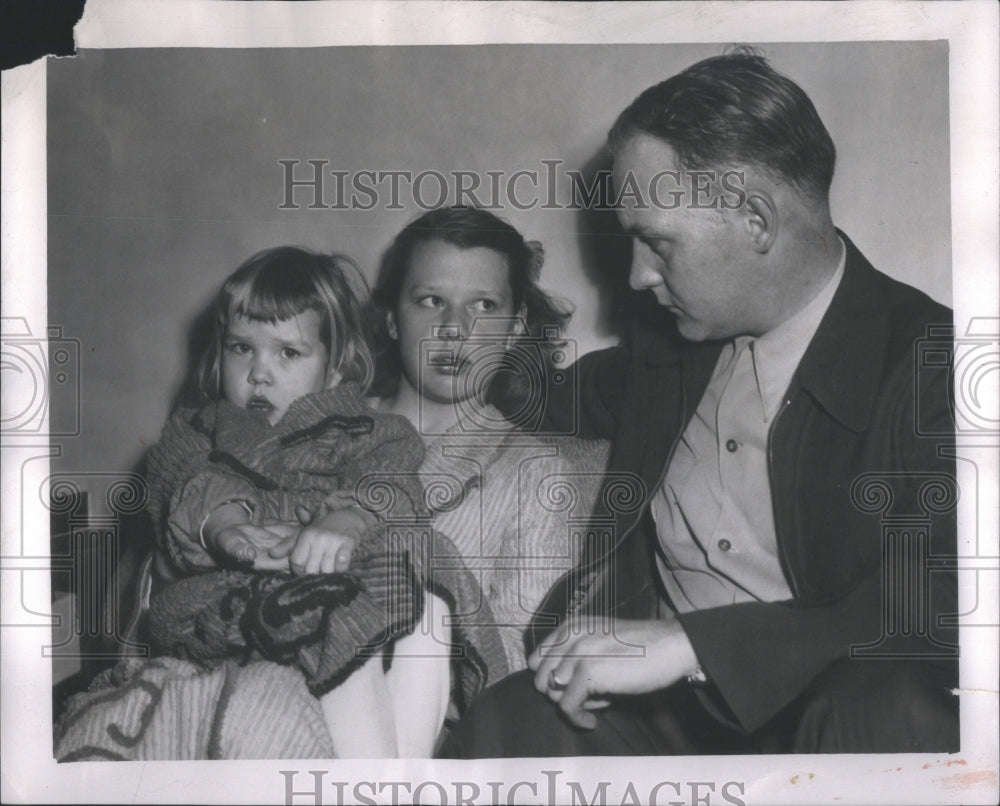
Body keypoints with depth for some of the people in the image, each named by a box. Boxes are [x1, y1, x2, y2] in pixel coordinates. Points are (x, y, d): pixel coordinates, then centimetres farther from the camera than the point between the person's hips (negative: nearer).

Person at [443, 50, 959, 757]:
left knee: (881, 709, -37)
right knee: (508, 721, -28)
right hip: (665, 716, 3)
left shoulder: (926, 362, -10)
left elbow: (937, 616, -22)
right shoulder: (666, 334, 11)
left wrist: (689, 643, -28)